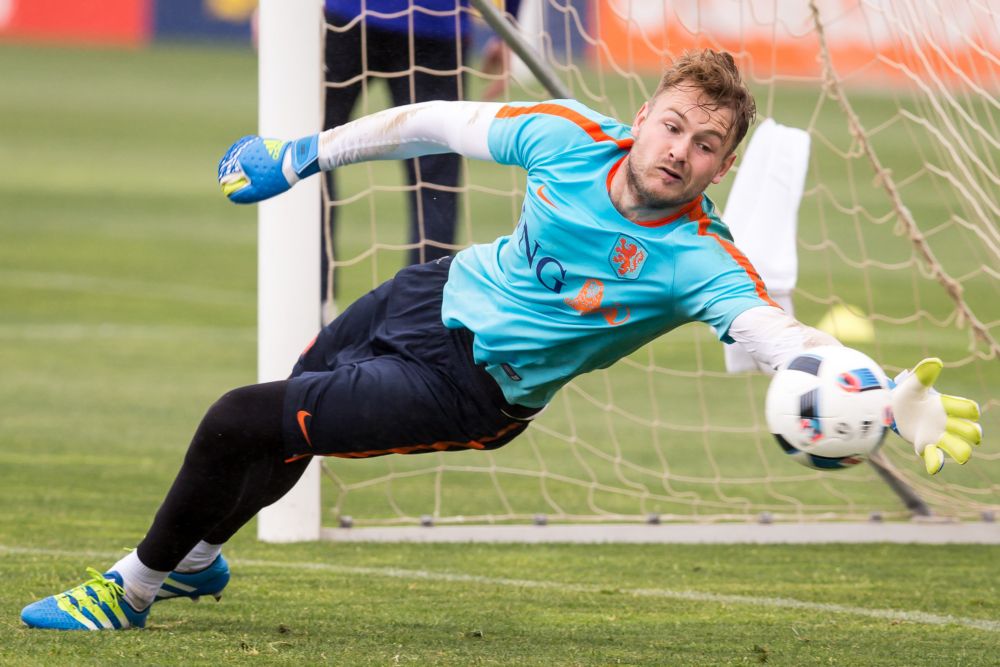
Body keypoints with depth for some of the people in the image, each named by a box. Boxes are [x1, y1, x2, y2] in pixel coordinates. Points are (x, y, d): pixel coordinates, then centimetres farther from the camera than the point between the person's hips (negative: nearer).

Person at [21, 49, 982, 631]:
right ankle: (196, 555, 59)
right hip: (441, 294, 5)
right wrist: (307, 154, 7)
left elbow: (781, 337, -45)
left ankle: (135, 586, 17)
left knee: (238, 426, -10)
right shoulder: (571, 137, -17)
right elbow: (433, 124, -2)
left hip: (469, 386, -5)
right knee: (283, 420, 26)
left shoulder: (699, 261, -29)